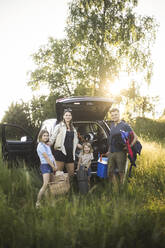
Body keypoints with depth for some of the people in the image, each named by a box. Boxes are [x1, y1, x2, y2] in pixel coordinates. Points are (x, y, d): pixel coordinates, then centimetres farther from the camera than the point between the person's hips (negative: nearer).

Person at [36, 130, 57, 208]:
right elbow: (46, 157, -14)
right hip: (45, 166, -9)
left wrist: (55, 165, 0)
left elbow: (52, 156, 12)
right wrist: (53, 167, -11)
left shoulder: (47, 145, 16)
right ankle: (38, 203, -14)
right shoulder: (40, 145, -11)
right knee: (45, 184, -19)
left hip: (51, 166, 9)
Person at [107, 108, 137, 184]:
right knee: (111, 171, 9)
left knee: (121, 171, 0)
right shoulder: (112, 125, 15)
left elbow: (135, 137, -6)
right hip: (111, 152, 6)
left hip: (120, 152, -6)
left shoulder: (124, 125, -4)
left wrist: (129, 146, -18)